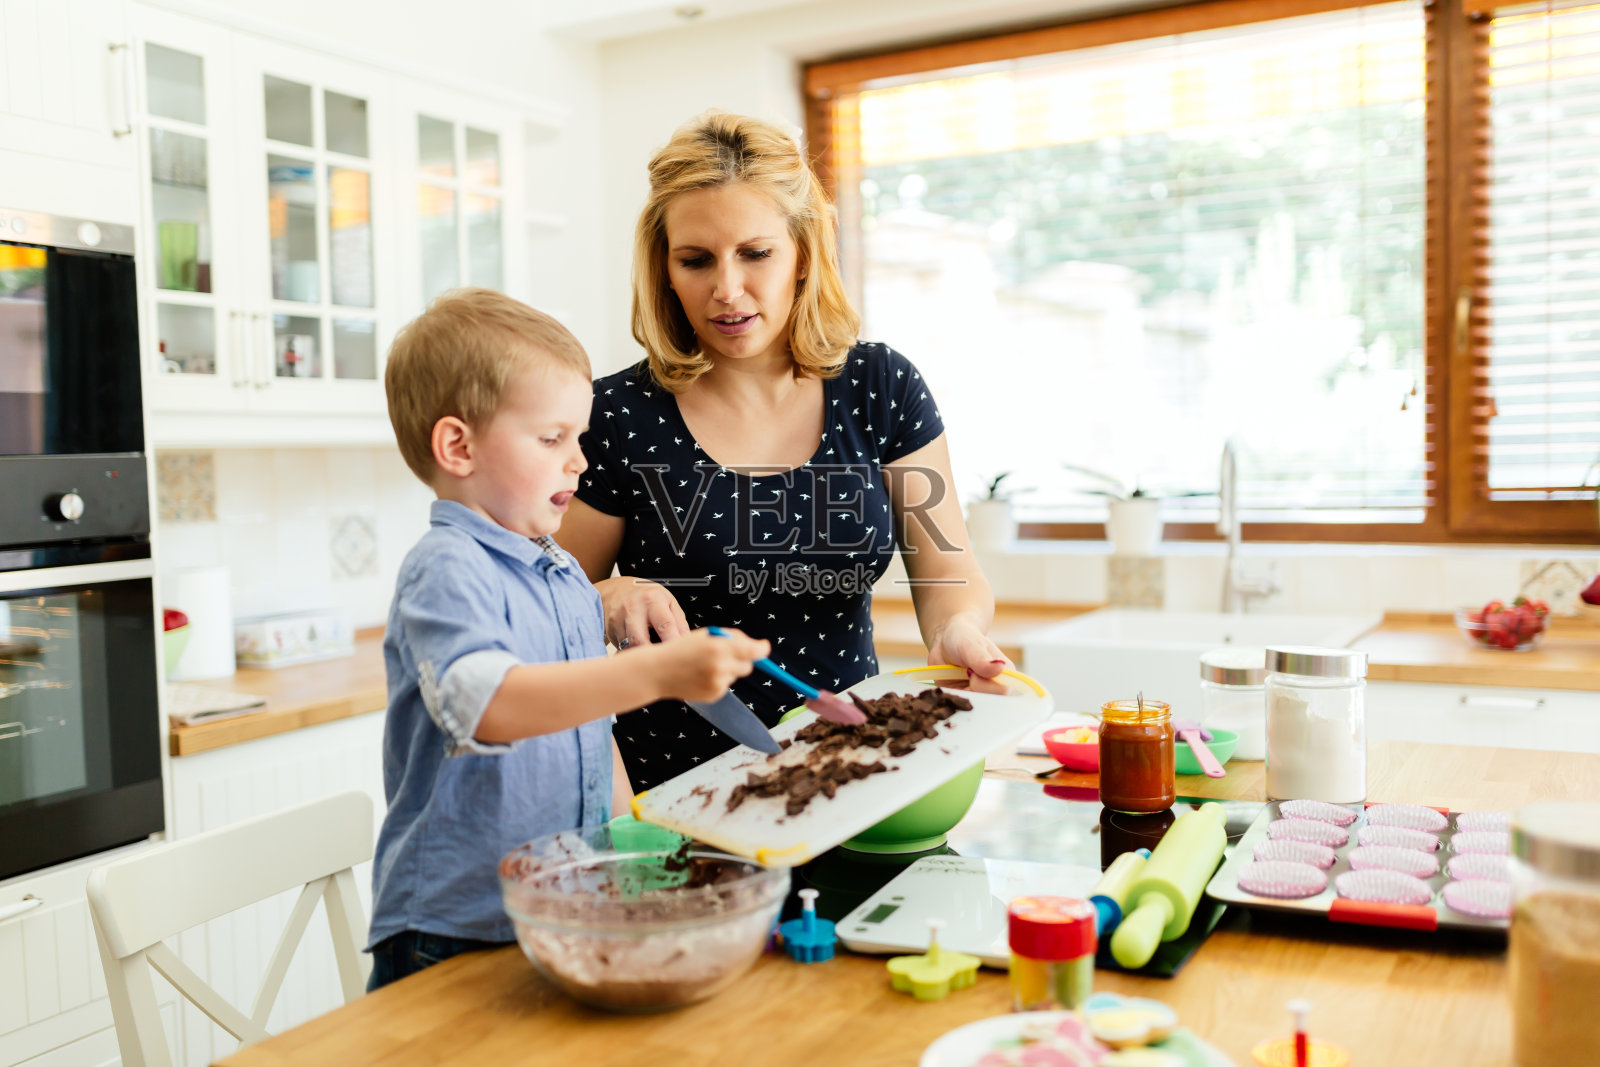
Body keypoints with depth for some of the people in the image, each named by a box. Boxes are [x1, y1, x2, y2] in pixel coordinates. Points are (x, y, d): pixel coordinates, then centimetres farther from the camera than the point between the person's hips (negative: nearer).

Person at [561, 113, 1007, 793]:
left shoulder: (882, 389, 2)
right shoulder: (620, 419, -5)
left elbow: (948, 574, 1)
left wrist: (957, 632, -21)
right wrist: (609, 601, -17)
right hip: (675, 782, -2)